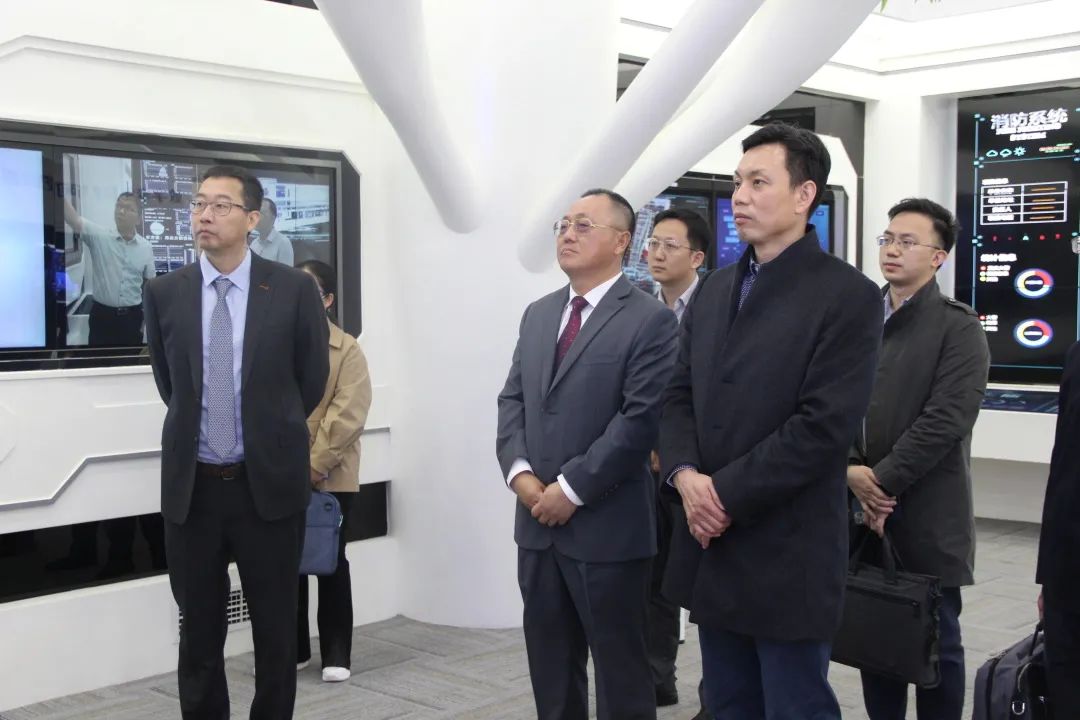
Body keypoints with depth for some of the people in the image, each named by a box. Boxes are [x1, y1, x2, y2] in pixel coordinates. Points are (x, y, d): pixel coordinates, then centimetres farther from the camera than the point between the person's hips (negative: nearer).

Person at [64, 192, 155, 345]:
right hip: (102, 315, -1)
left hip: (132, 316, 1)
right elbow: (73, 219, -21)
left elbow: (150, 285, 8)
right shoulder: (99, 237, -5)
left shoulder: (145, 247, 1)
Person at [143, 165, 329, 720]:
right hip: (191, 485, 2)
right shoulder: (165, 292, 1)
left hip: (269, 482, -2)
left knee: (276, 630, 9)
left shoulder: (293, 289, -5)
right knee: (199, 632, 12)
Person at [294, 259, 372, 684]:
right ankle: (293, 648, 25)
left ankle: (336, 654, 17)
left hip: (329, 476, -3)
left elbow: (347, 416, -12)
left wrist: (315, 465, -17)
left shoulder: (347, 349, -3)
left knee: (331, 562, 7)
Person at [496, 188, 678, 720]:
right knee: (550, 668, 17)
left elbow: (641, 418, -17)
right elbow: (512, 398, 11)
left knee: (620, 670, 7)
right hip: (538, 521, 7)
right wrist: (519, 472, -6)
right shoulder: (538, 314, 13)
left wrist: (571, 488, -17)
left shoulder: (649, 319, -9)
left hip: (607, 526, -6)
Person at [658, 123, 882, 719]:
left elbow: (823, 425, -17)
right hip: (710, 545, 6)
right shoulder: (714, 290, 13)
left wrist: (727, 496, -15)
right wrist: (685, 475, -8)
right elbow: (679, 395, 11)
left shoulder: (848, 296, -9)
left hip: (788, 554, -6)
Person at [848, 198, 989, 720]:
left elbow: (945, 420, -14)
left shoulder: (958, 327, -4)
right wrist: (853, 473, -11)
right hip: (862, 508, 5)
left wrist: (882, 479, -15)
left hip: (928, 515, -4)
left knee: (936, 642, 6)